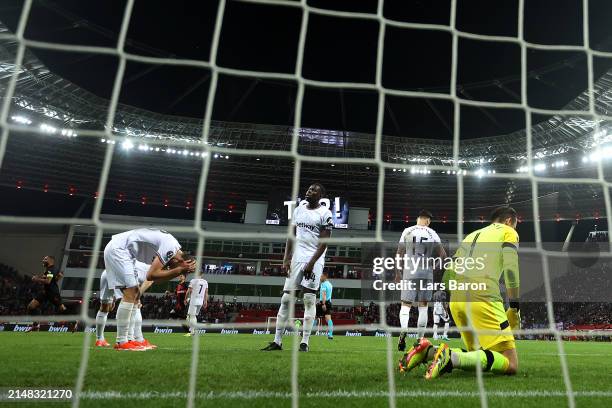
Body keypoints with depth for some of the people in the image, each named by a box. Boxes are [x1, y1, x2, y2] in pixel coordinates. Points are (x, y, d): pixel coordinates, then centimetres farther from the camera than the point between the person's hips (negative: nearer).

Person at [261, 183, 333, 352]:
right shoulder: (298, 209, 12)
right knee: (286, 298, 2)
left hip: (314, 258, -5)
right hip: (297, 257, 5)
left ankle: (305, 342, 3)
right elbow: (291, 236, 12)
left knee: (309, 299, -4)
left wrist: (312, 262, -16)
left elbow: (324, 242, -9)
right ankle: (277, 341, 7)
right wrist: (286, 259, 4)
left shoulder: (325, 214, -4)